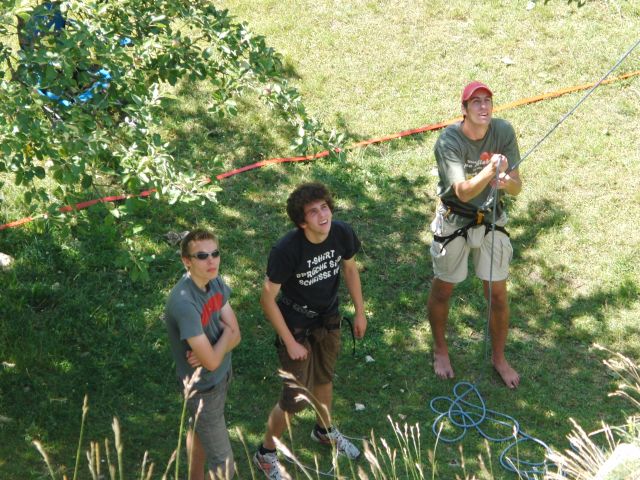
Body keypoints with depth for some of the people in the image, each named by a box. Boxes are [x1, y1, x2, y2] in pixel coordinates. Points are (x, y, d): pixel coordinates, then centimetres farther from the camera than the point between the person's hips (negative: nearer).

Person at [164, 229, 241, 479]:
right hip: (204, 387, -8)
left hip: (222, 375, 8)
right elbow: (212, 362, -31)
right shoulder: (184, 303, -35)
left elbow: (235, 336, -5)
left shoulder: (216, 281, -10)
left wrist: (208, 352, -24)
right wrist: (225, 334, -13)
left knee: (199, 429, 30)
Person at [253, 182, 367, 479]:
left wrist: (360, 312, 8)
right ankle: (266, 455, 27)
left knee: (324, 378, 27)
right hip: (296, 324, -5)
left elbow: (349, 269, 2)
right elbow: (268, 299, -23)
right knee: (296, 398, 2)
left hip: (328, 318, 5)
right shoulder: (286, 250, -34)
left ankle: (325, 431, 55)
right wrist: (290, 342, -18)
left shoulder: (342, 234, -20)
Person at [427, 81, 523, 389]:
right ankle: (440, 351, 38)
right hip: (454, 222, -3)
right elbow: (463, 192, -34)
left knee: (498, 295, 9)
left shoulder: (503, 132, -13)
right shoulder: (449, 142, -24)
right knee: (442, 291, 13)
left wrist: (506, 181, -34)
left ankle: (499, 358, 32)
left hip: (491, 221, 3)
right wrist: (491, 170, -51)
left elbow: (517, 187, -10)